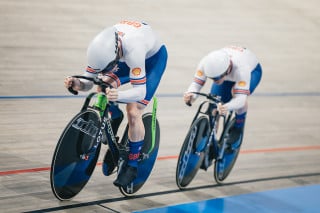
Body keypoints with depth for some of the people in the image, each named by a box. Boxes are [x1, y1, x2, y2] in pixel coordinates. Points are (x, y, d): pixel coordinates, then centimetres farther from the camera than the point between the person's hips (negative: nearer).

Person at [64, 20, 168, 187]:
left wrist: (118, 95, -62)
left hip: (153, 57, -6)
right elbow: (88, 81, -21)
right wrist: (78, 84, -44)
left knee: (133, 113, -15)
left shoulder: (133, 49, -45)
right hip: (127, 56, 6)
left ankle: (132, 165, 0)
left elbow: (140, 91, -43)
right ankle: (114, 116, 12)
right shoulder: (101, 47, -29)